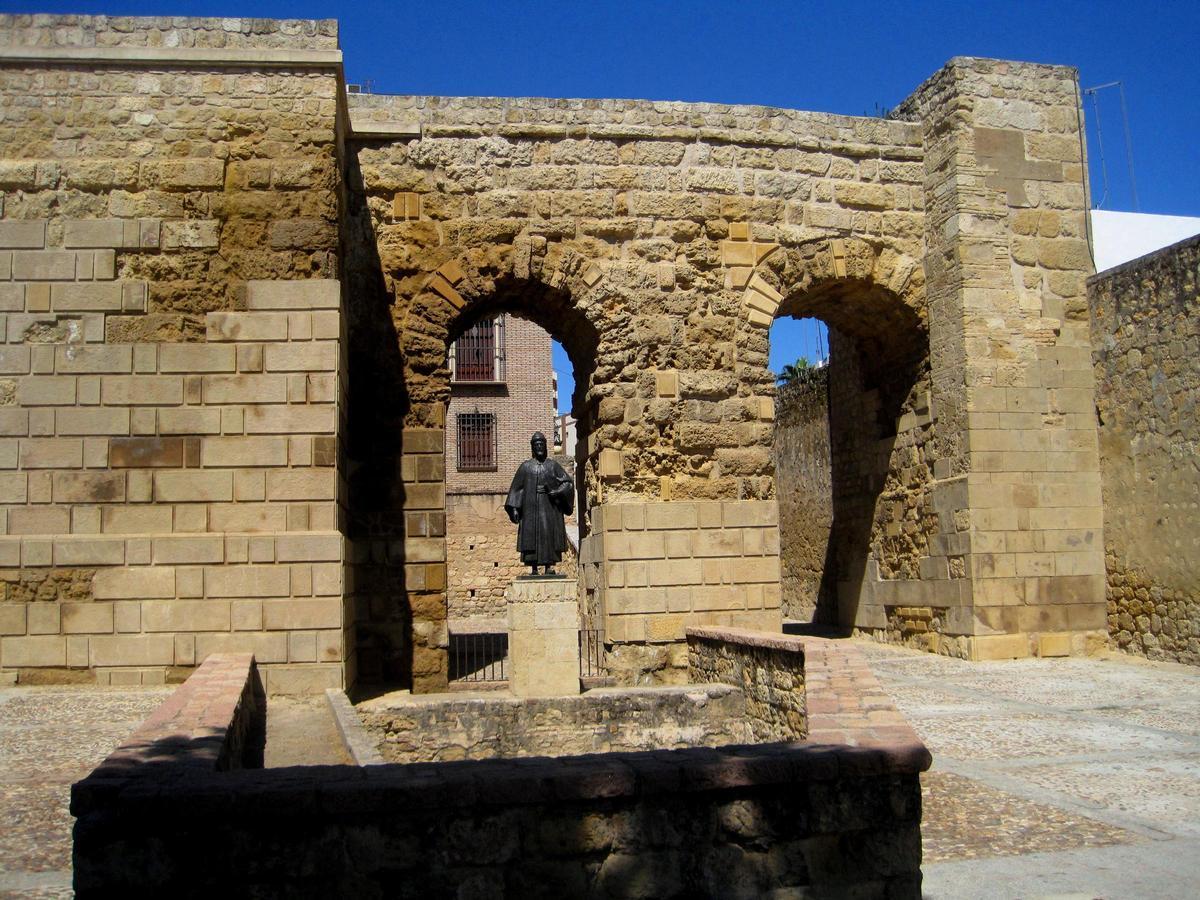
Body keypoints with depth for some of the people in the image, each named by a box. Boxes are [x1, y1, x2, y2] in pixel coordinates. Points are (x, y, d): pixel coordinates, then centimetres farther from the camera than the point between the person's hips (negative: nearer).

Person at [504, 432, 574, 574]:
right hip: (531, 508, 0)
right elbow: (516, 488, 7)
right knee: (531, 536, -5)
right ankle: (534, 569, -3)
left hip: (549, 508, 0)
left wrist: (552, 491, -10)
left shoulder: (553, 465, 10)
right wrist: (514, 508, -3)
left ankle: (549, 567, -6)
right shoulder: (525, 466, 10)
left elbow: (568, 483, 6)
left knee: (549, 535, -8)